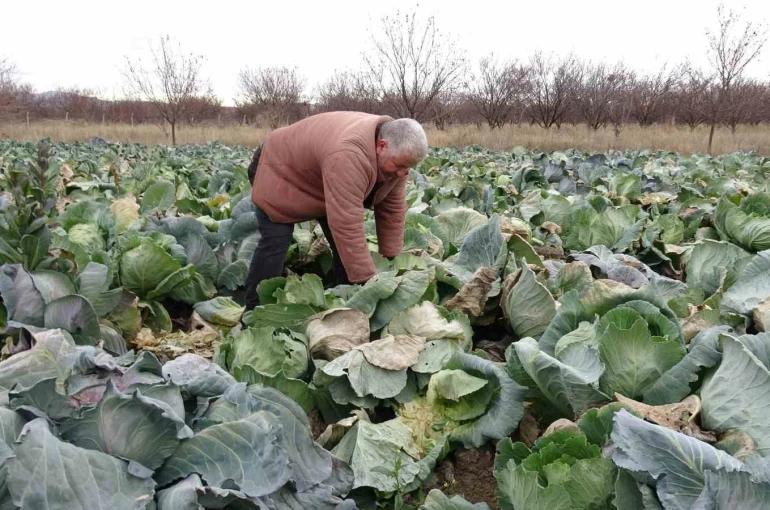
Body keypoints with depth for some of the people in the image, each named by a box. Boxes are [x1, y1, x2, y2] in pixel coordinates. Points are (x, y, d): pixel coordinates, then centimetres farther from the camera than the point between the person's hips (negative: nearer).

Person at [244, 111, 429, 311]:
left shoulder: (396, 154, -17)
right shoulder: (349, 155, -44)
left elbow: (393, 208, -10)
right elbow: (348, 226, -44)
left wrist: (392, 260, -12)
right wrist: (367, 281, -41)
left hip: (316, 180, 8)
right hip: (279, 170, -7)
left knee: (342, 241, -1)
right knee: (275, 242, -15)